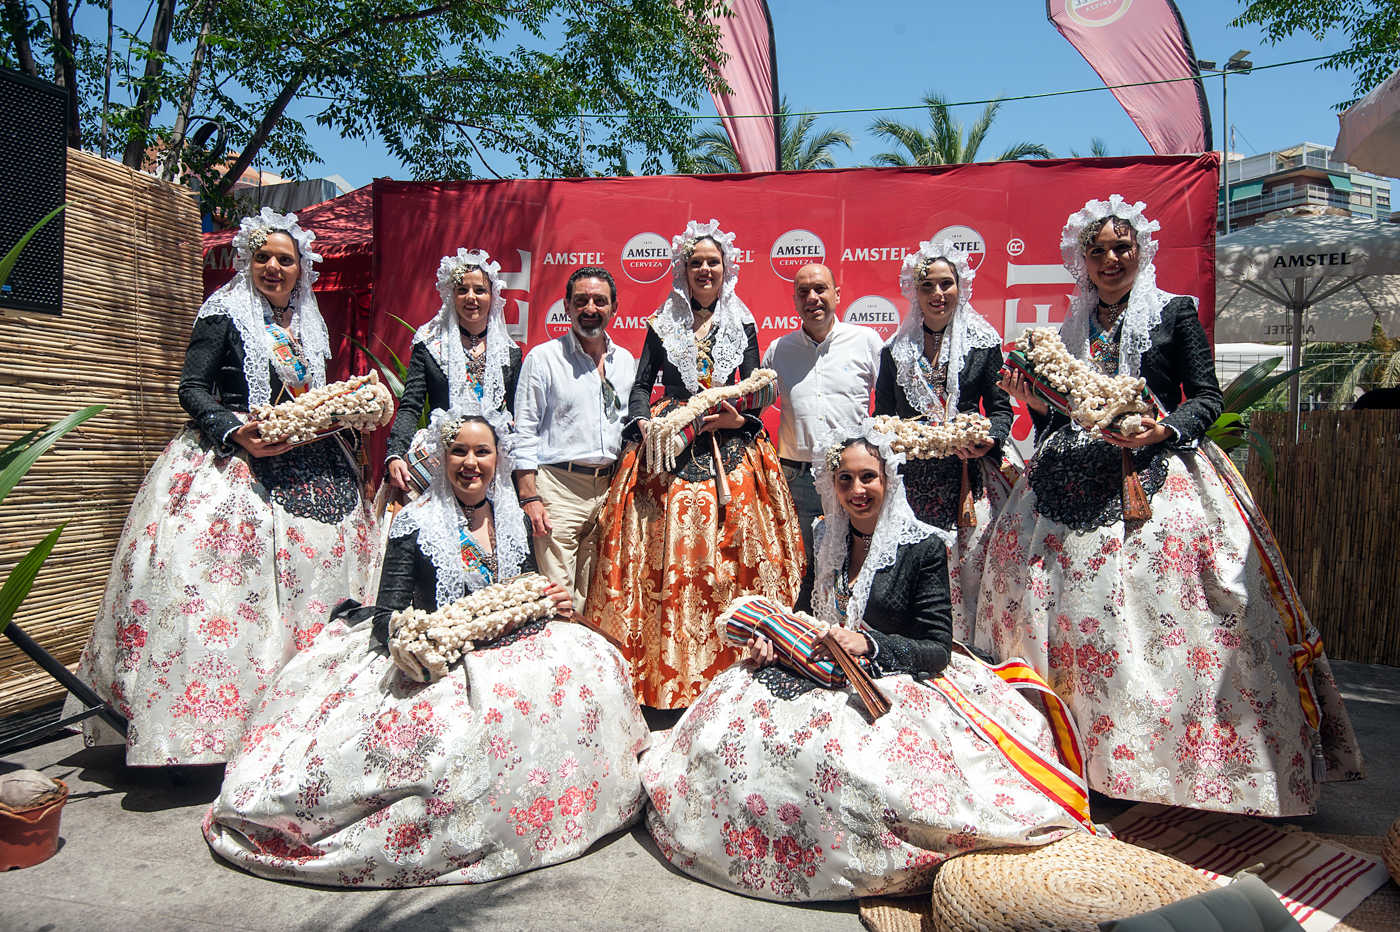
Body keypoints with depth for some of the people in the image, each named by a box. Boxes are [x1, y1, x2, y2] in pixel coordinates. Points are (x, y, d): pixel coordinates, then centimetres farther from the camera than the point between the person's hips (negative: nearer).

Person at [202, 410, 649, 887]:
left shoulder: (514, 521, 10)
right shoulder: (417, 522, -3)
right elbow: (386, 617, -8)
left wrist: (554, 604, -4)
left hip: (506, 651, 5)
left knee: (587, 655, -21)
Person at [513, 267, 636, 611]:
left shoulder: (627, 361, 15)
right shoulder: (543, 358, 2)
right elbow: (524, 432, -2)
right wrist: (530, 497, -10)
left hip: (609, 489, 5)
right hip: (558, 487, -4)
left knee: (593, 595, 8)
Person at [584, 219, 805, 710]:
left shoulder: (742, 326, 13)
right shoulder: (662, 324, 12)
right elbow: (641, 385, 8)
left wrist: (739, 418, -11)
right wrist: (644, 424, -10)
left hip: (730, 452, 1)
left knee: (730, 557, -4)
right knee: (666, 555, -5)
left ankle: (724, 667, 6)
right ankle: (664, 667, 4)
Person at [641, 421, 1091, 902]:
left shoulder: (923, 545, -8)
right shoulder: (827, 536, 9)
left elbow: (937, 649, -11)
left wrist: (869, 644, -27)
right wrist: (774, 638, -3)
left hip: (895, 684, -5)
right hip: (823, 672, 6)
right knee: (732, 707, -18)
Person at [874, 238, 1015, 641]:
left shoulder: (984, 342, 8)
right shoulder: (896, 349, 13)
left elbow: (1000, 408, 8)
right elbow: (882, 415, 17)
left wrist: (988, 441, -11)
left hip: (968, 474, -1)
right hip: (914, 475, 1)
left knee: (968, 561, -5)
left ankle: (966, 646, 5)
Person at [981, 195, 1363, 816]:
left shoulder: (1175, 313, 7)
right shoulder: (1070, 330, 18)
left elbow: (1208, 397, 1)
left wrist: (1163, 429, -17)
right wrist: (1035, 403, 0)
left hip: (1157, 478, -3)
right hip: (1076, 485, 4)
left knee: (1159, 609, -12)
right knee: (1065, 606, -1)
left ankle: (1168, 755, 0)